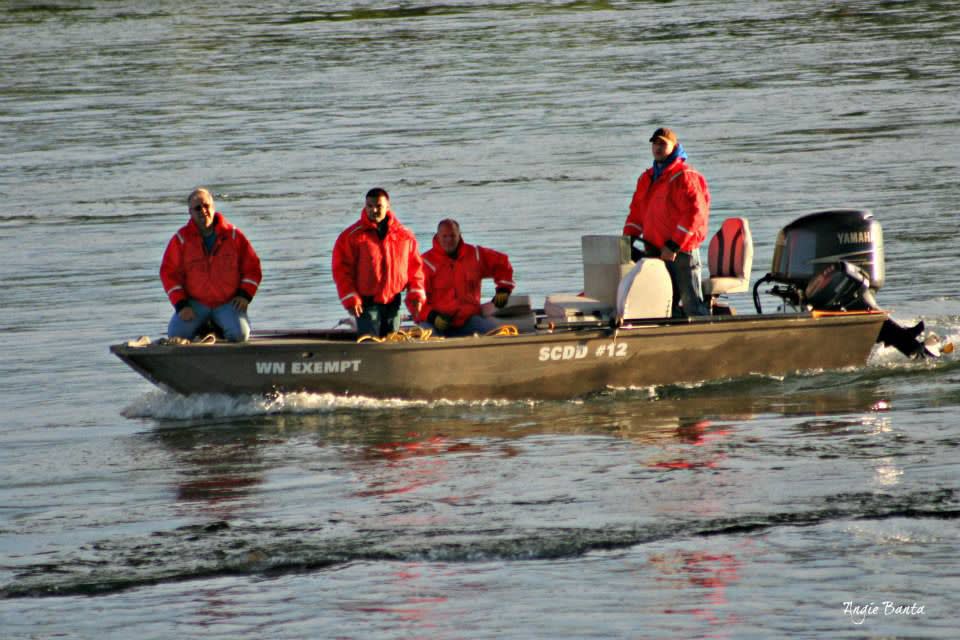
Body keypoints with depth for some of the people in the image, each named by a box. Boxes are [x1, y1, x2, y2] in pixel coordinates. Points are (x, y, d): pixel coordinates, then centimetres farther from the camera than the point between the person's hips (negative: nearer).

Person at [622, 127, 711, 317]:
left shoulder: (684, 176, -8)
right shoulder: (647, 179, 18)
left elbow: (694, 213, -16)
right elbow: (637, 212, 22)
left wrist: (673, 246, -20)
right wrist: (628, 239, 6)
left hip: (681, 251, -8)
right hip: (655, 252, 8)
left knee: (691, 304, -10)